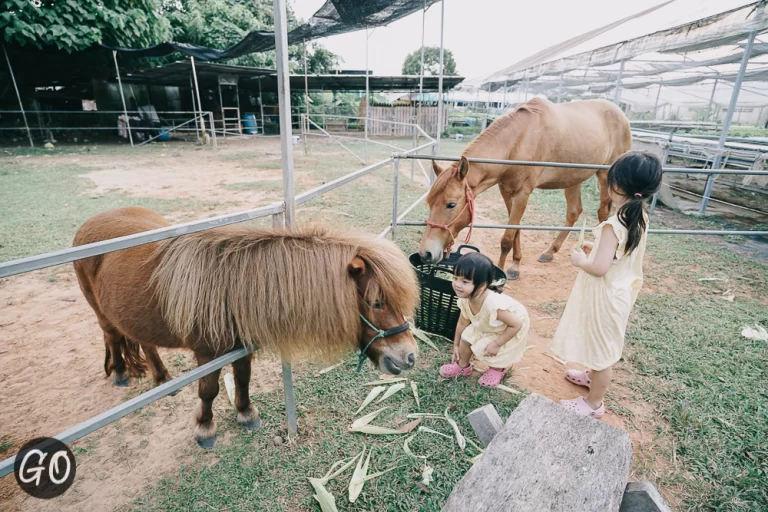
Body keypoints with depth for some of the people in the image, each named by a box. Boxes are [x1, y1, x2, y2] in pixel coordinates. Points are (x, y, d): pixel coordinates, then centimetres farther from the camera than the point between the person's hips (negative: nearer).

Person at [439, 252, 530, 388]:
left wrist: (496, 344, -26)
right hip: (485, 326, 6)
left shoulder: (493, 305, -46)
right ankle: (463, 366, 25)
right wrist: (456, 345, 5)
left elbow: (517, 324, -33)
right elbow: (462, 323, -6)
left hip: (511, 330, -6)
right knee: (466, 337, -3)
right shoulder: (465, 299, -23)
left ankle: (499, 368, 26)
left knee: (490, 352, -11)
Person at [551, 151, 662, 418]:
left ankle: (594, 403, 27)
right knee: (604, 343, 29)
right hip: (622, 290, 9)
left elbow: (599, 268, -30)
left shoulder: (614, 226, -30)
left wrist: (580, 260, -13)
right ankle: (594, 375, 53)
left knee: (600, 345, 8)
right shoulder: (640, 218, -3)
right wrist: (597, 248, 9)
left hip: (605, 295, -9)